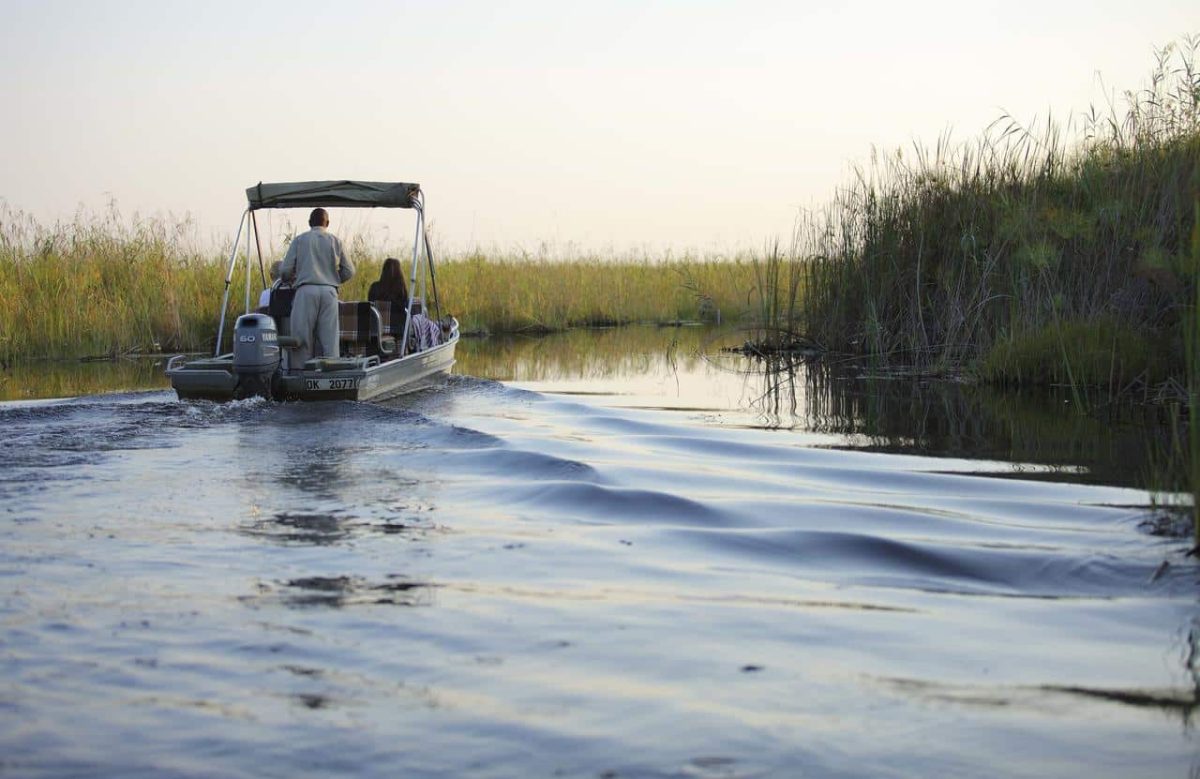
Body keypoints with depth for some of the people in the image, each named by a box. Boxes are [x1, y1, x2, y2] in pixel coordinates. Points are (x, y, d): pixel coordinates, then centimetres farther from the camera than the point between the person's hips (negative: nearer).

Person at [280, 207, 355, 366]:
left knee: (302, 336, 0)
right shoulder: (335, 241, 14)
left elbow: (285, 271, 5)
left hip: (306, 290, -1)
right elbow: (349, 271, 13)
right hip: (329, 292, 2)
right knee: (329, 338, 1)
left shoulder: (300, 239, 10)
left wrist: (291, 280, 27)